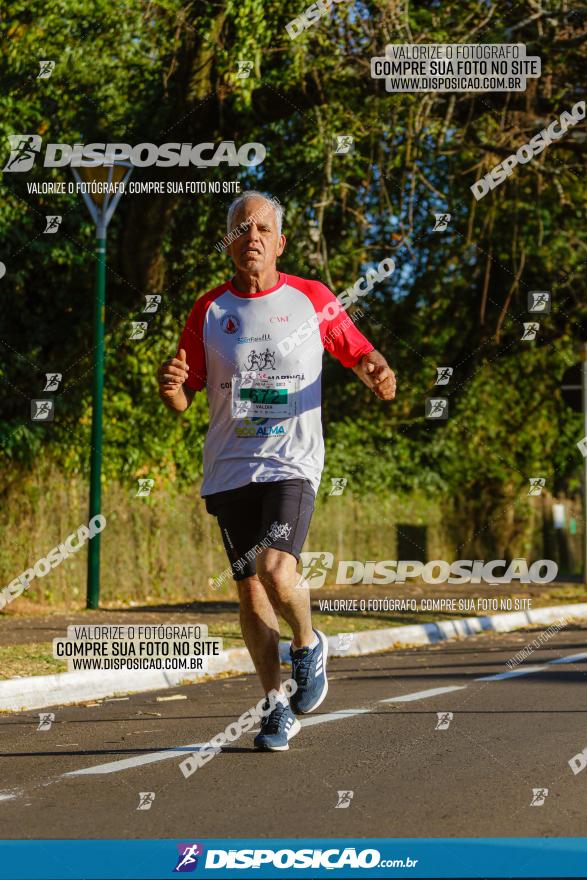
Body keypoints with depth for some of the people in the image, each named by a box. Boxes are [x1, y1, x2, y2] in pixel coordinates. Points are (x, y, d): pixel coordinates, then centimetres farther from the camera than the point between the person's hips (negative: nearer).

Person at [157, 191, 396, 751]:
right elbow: (183, 400, 8)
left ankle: (308, 645, 9)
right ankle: (278, 708, 19)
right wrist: (170, 386, -16)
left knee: (276, 570, -23)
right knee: (249, 590, 4)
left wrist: (378, 376, -10)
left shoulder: (312, 300, 2)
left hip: (292, 464, -3)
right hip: (230, 468, 3)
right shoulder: (209, 311, 6)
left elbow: (358, 353, 13)